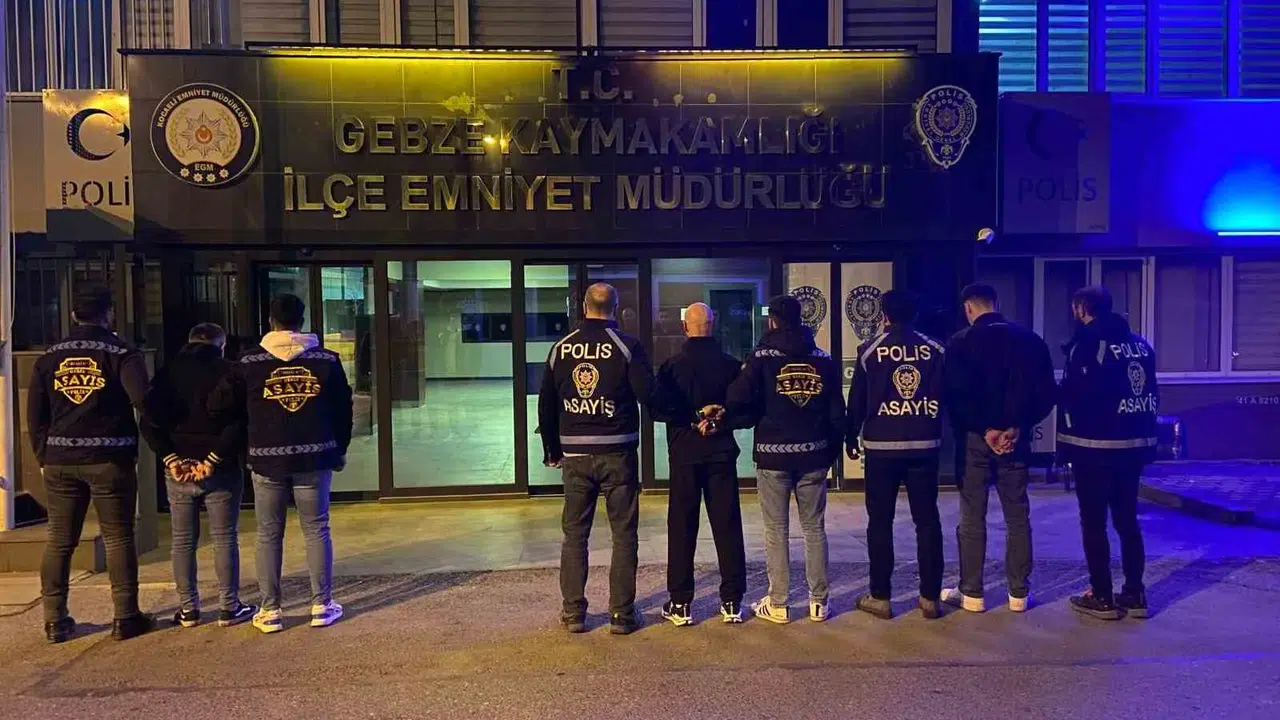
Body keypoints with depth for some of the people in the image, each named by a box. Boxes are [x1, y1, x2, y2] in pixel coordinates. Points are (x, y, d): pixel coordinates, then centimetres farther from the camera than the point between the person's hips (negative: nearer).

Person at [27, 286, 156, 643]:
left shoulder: (49, 356, 8)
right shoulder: (122, 353, -6)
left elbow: (34, 413, 10)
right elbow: (142, 400, -19)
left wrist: (44, 455, 16)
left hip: (60, 460, 4)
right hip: (110, 459, -4)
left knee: (59, 540, 12)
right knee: (118, 538, 3)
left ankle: (55, 620, 18)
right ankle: (126, 617, 8)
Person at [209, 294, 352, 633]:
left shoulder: (250, 362, -2)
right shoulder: (327, 360, 0)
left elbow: (219, 404, 0)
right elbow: (343, 409, 4)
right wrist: (340, 449, 14)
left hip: (267, 459, 0)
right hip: (314, 458, 0)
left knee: (268, 535, 10)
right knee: (317, 531, 9)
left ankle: (270, 611, 14)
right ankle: (322, 605, 12)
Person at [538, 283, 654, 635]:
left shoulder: (561, 348, 5)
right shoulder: (627, 345, -6)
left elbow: (546, 404, 8)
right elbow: (647, 393, -15)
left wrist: (552, 449, 17)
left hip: (575, 455, 3)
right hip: (617, 453, -2)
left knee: (574, 533, 11)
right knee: (623, 533, 7)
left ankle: (573, 611, 15)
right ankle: (621, 612, 10)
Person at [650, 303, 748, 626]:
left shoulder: (672, 365, -7)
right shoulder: (731, 365, -2)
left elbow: (658, 408, -14)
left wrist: (693, 418, -7)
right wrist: (721, 417, -2)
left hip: (684, 454, -1)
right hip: (722, 452, 2)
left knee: (682, 527, 6)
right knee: (727, 526, 8)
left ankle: (680, 604, 8)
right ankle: (732, 602, 12)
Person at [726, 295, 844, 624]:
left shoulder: (763, 355, -6)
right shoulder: (824, 359, 6)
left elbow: (739, 399, -18)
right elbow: (837, 412, 5)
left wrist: (728, 418, 1)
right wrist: (832, 450, 11)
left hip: (773, 454, -3)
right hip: (814, 454, 3)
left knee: (776, 531, 5)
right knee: (815, 528, 11)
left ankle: (778, 604, 9)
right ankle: (819, 601, 16)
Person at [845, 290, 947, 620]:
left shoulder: (870, 349, -3)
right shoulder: (935, 349, 2)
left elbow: (857, 399, 1)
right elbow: (948, 395, 7)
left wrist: (851, 436, 12)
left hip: (882, 445, -2)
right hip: (925, 444, 2)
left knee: (880, 521, 5)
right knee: (927, 520, 9)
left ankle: (880, 597, 8)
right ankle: (930, 597, 13)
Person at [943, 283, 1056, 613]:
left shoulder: (961, 342, -5)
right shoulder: (1029, 340, 6)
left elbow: (956, 395, -15)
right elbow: (1047, 392, 0)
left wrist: (984, 430, -9)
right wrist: (1018, 426, -3)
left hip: (975, 438, -3)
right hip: (1015, 439, 3)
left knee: (972, 519, 4)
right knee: (1018, 517, 11)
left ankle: (971, 593, 10)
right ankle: (1019, 592, 16)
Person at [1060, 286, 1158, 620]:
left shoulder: (1087, 343, -12)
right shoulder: (1140, 343, 10)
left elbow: (1073, 396, -16)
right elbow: (1152, 393, 14)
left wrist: (1070, 441, -4)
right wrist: (1140, 429, 18)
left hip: (1095, 447, -7)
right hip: (1135, 445, 7)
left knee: (1094, 523, 1)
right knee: (1127, 520, 15)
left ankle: (1101, 597, 6)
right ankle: (1134, 593, 18)